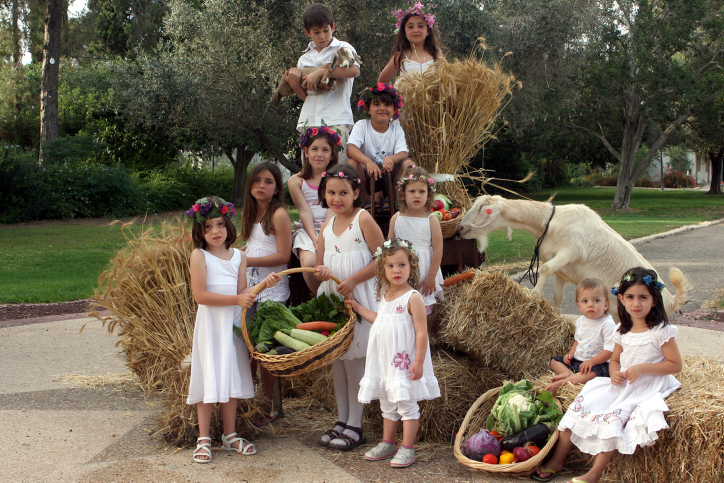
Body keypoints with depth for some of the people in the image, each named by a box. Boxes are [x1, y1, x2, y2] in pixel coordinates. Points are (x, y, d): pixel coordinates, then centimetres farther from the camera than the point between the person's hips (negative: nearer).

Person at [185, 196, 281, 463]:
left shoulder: (239, 256, 8)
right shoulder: (199, 255, -8)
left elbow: (242, 291, 5)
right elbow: (200, 295, -15)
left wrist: (264, 283, -10)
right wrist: (236, 299, -18)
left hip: (234, 324, 5)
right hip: (210, 324, -5)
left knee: (232, 379, 10)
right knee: (209, 380, -3)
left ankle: (230, 436, 20)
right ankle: (203, 439, 6)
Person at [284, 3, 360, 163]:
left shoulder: (343, 49, 8)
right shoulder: (304, 59, 21)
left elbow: (354, 70, -15)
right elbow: (306, 96, 17)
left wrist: (321, 71, -16)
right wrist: (294, 83, -3)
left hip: (337, 121, -4)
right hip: (309, 122, 4)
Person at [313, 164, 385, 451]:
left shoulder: (363, 219, -8)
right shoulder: (326, 226, 10)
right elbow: (320, 264, 14)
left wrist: (352, 280, -16)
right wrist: (321, 273, -11)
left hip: (357, 298, -6)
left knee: (353, 360, -4)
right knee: (336, 360, 10)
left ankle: (354, 426, 4)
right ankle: (341, 421, 20)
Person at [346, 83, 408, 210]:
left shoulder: (396, 129, 3)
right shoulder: (361, 126, -4)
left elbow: (403, 154, -13)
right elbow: (350, 149, -22)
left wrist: (390, 159, -38)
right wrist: (368, 162, -42)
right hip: (366, 175, -1)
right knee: (351, 163, -31)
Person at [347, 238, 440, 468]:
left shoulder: (412, 298, -15)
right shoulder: (384, 295, 9)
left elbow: (422, 332, -16)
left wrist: (419, 362, -20)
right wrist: (357, 307, 27)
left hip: (405, 361, -8)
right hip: (384, 360, 8)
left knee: (407, 404, -1)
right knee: (387, 405, 17)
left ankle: (407, 449, 6)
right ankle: (387, 443, 28)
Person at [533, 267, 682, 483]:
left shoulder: (661, 331, -11)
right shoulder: (623, 330, 8)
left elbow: (676, 364, -11)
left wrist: (642, 368, -20)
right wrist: (615, 373, -7)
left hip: (646, 388, -6)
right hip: (621, 384, 6)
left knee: (613, 417, -29)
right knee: (581, 405, -9)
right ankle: (557, 460, 1)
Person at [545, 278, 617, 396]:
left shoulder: (608, 324, -14)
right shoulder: (581, 321, 9)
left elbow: (610, 350, -19)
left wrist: (592, 361, -28)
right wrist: (571, 354, 7)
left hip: (598, 363, -8)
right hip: (577, 360, 8)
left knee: (593, 372, -38)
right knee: (555, 361, 3)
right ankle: (568, 373, -27)